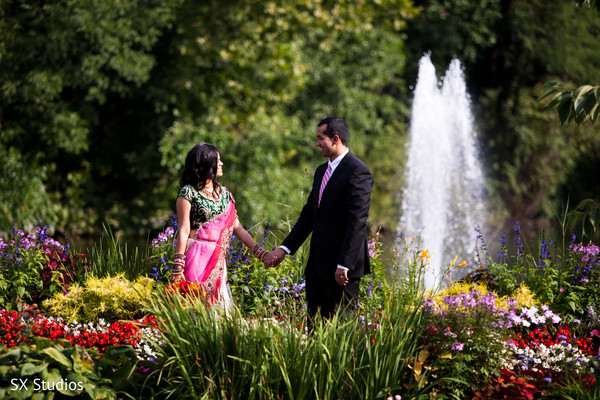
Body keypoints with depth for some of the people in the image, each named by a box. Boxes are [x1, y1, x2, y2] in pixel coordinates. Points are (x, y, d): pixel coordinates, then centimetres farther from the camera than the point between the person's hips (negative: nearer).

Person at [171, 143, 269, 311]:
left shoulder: (224, 193, 15)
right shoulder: (188, 192, -3)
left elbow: (237, 228, 14)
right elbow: (184, 230, -7)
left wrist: (260, 252, 7)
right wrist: (178, 266, -11)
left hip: (218, 259, 6)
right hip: (197, 258, -6)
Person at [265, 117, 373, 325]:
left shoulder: (357, 172, -13)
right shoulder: (322, 171, 16)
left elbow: (357, 221, -19)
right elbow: (308, 214, 19)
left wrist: (344, 264, -23)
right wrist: (284, 249, 11)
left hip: (342, 267, -9)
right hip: (317, 265, 9)